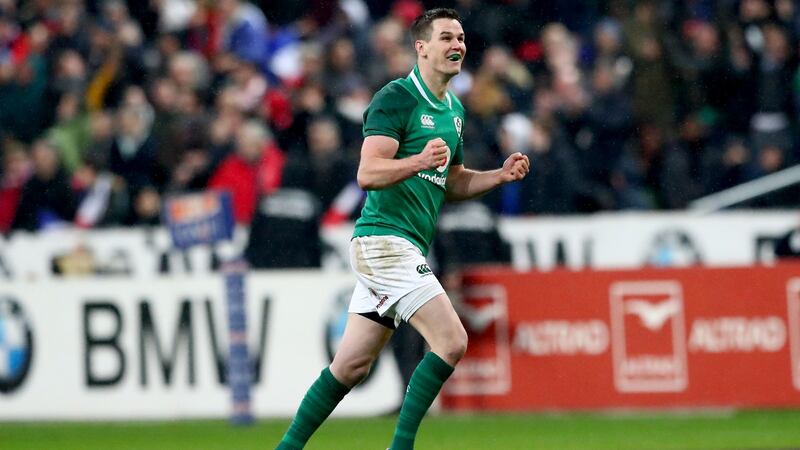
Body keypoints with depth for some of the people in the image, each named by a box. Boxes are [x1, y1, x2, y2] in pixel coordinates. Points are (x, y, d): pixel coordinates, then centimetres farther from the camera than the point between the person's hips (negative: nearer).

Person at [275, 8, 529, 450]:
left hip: (404, 248, 9)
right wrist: (420, 161, -35)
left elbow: (452, 182, 27)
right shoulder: (396, 98, -11)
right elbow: (367, 173, -19)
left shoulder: (453, 110, 18)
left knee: (351, 365, 9)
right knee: (451, 340, -16)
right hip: (384, 240, -9)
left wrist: (500, 175, 10)